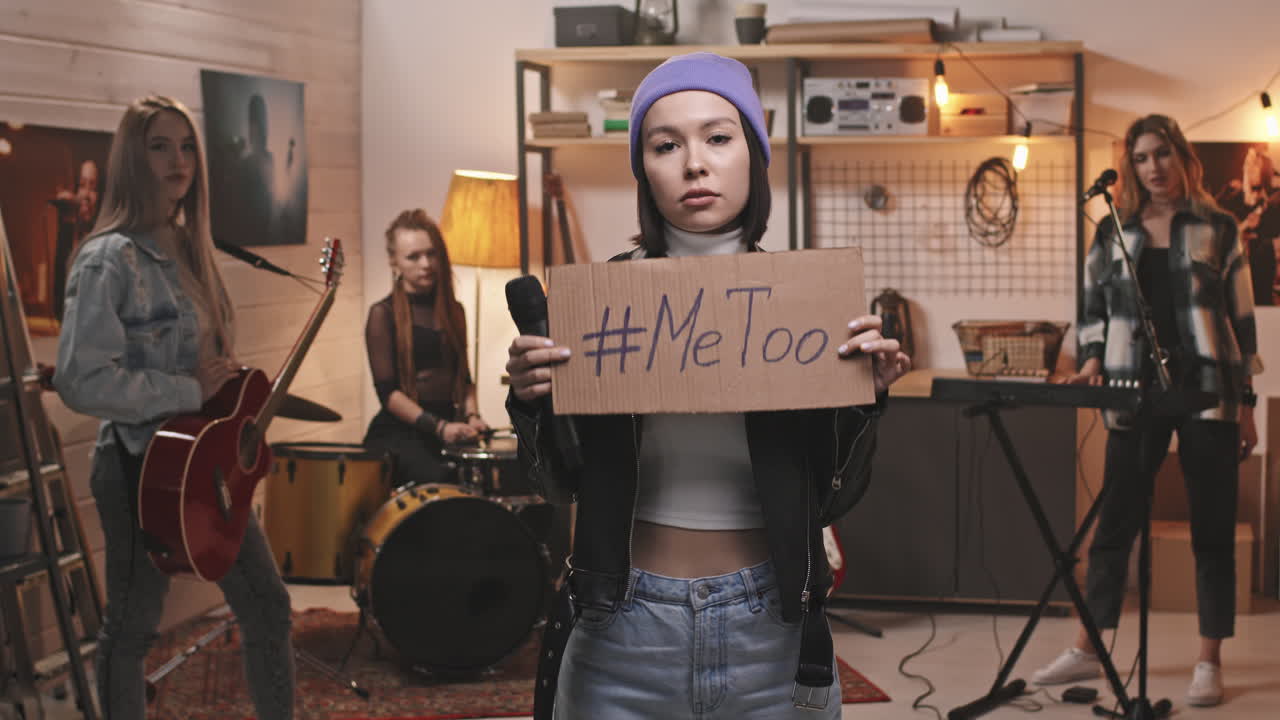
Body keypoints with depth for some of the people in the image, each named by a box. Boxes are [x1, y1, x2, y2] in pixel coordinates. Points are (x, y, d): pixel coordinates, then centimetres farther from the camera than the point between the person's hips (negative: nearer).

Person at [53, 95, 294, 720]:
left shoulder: (189, 250, 9)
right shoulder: (110, 258, -17)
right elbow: (80, 379, -26)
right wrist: (190, 390, -22)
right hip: (143, 464, -8)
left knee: (268, 605, 12)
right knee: (131, 626, 5)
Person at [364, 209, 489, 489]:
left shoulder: (452, 311, 15)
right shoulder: (383, 315, -2)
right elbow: (387, 391, -9)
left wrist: (470, 415, 0)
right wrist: (438, 427, -19)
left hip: (449, 431, 5)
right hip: (398, 433, -5)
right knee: (439, 482, -33)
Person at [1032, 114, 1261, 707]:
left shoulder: (1217, 229, 4)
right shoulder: (1113, 232, 9)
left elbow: (1241, 319, 5)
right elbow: (1093, 310, 15)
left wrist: (1246, 402, 2)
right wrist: (1092, 359, -4)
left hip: (1207, 392, -1)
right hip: (1136, 394, 2)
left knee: (1212, 529, 3)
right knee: (1114, 523, 6)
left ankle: (1209, 663, 10)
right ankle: (1086, 650, 15)